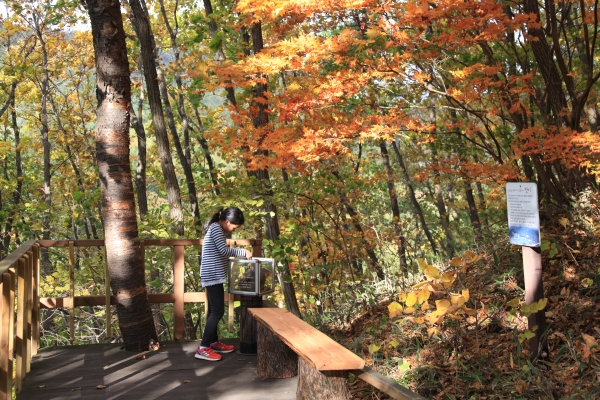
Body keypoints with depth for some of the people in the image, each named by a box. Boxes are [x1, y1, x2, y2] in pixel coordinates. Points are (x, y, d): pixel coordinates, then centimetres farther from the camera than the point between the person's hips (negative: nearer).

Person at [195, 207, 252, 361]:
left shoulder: (216, 228, 18)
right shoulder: (216, 228, -13)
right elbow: (224, 250, -20)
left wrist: (240, 254, 9)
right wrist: (244, 252, -11)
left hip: (212, 276, 11)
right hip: (213, 276, -11)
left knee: (213, 310, 16)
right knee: (218, 311, -10)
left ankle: (214, 342, 25)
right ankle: (203, 348, -9)